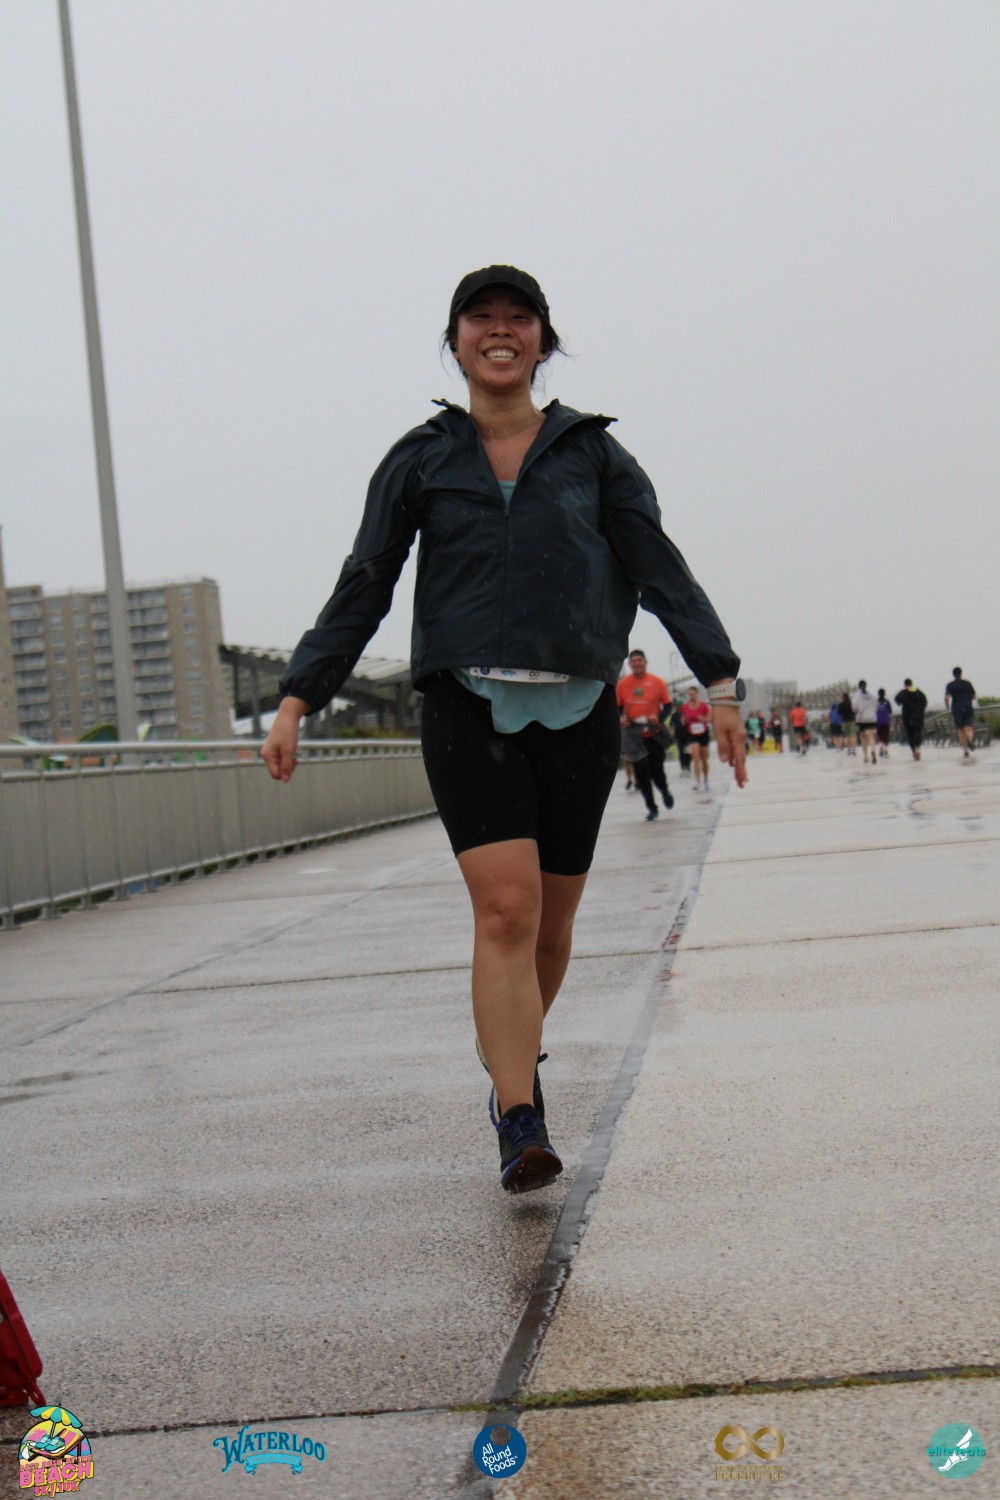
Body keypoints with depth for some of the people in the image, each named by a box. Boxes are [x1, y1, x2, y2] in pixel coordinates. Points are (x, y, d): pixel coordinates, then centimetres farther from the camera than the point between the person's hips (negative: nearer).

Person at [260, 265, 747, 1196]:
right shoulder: (420, 459, 7)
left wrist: (720, 681, -6)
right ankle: (521, 1131, -18)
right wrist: (297, 701, -1)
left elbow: (661, 569, 4)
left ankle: (513, 1062, 36)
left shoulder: (591, 452, 9)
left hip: (577, 714, 2)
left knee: (550, 923, 9)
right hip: (468, 709, -2)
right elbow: (362, 589, 7)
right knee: (505, 908, -17)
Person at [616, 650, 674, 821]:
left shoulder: (657, 682, -3)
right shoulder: (622, 684, 1)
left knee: (657, 770, -1)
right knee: (641, 773, -1)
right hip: (634, 735, 1)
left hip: (654, 734, -1)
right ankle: (651, 808, 11)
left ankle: (665, 792, 33)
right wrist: (621, 718, -10)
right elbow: (618, 707, 11)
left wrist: (659, 718, -16)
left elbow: (667, 705, 3)